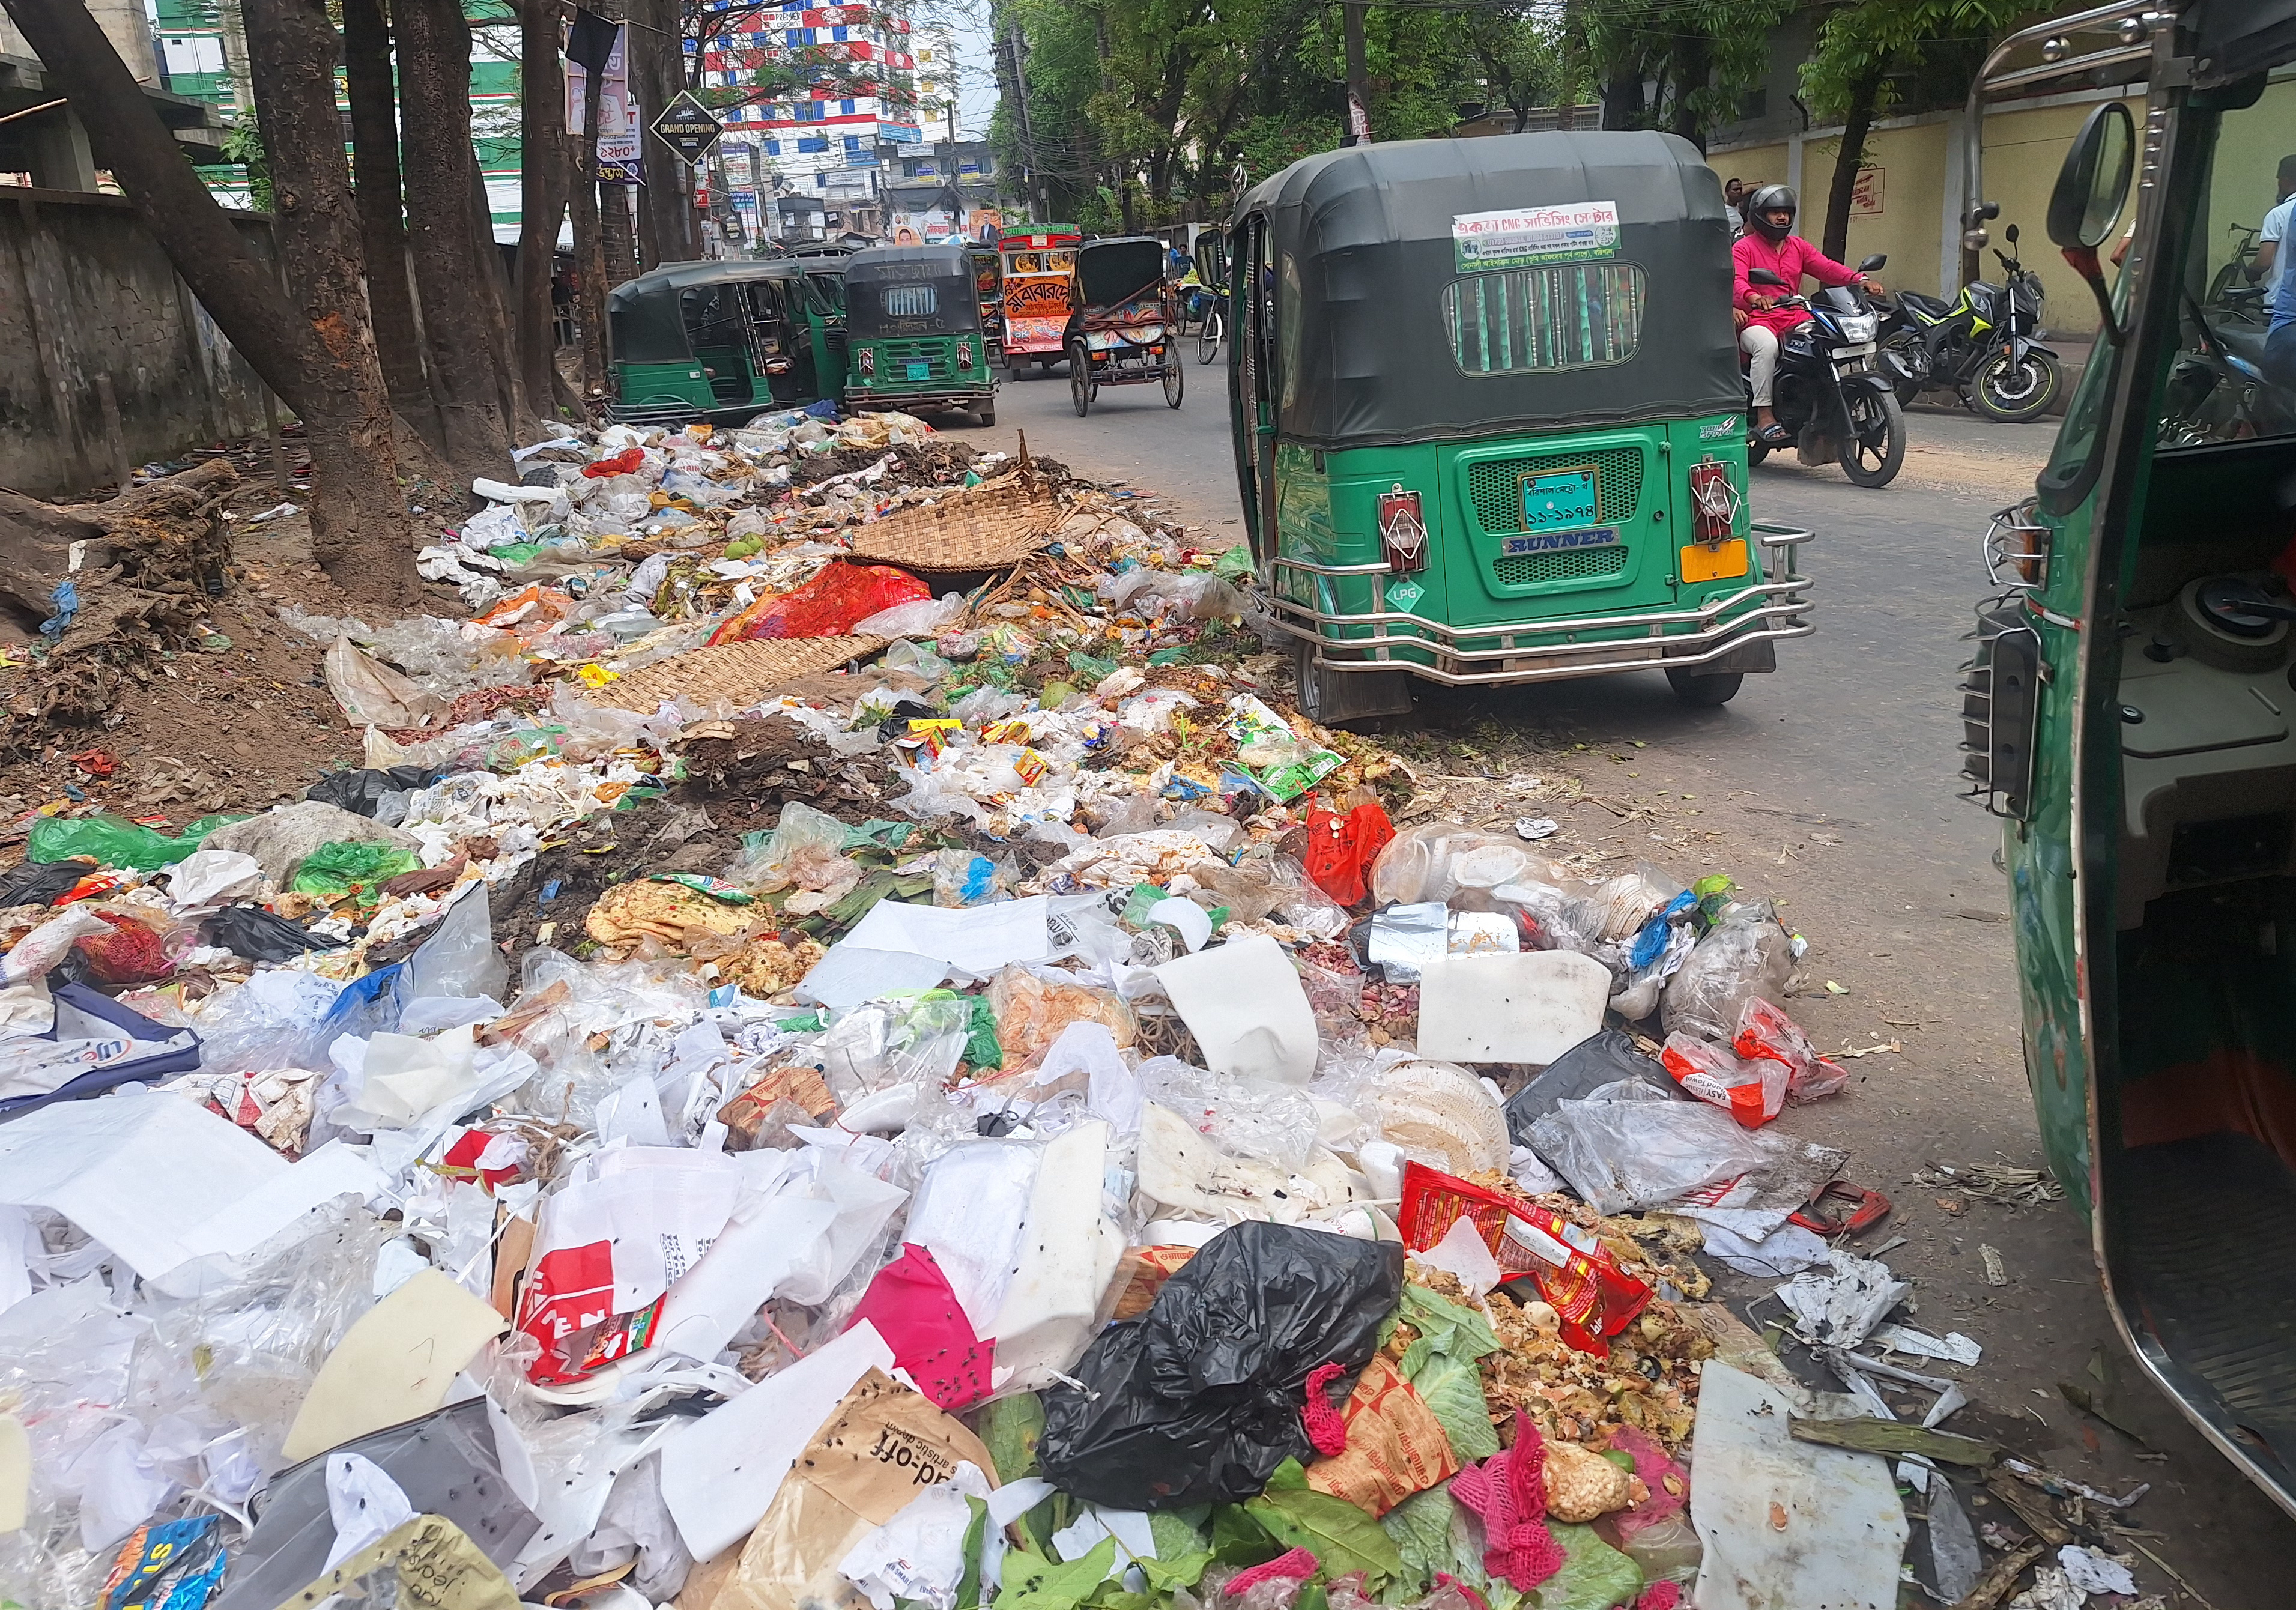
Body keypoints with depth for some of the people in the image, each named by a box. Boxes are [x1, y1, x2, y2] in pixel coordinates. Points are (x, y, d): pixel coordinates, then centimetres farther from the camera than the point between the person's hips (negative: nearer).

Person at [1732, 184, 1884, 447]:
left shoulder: (1798, 247, 20)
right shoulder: (1743, 247, 3)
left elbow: (1827, 268, 6)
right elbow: (1736, 281, -16)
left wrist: (1860, 280, -13)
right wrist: (1753, 297, -40)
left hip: (1795, 319, 5)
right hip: (1757, 319, -5)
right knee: (1767, 345, -38)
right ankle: (1764, 416, -35)